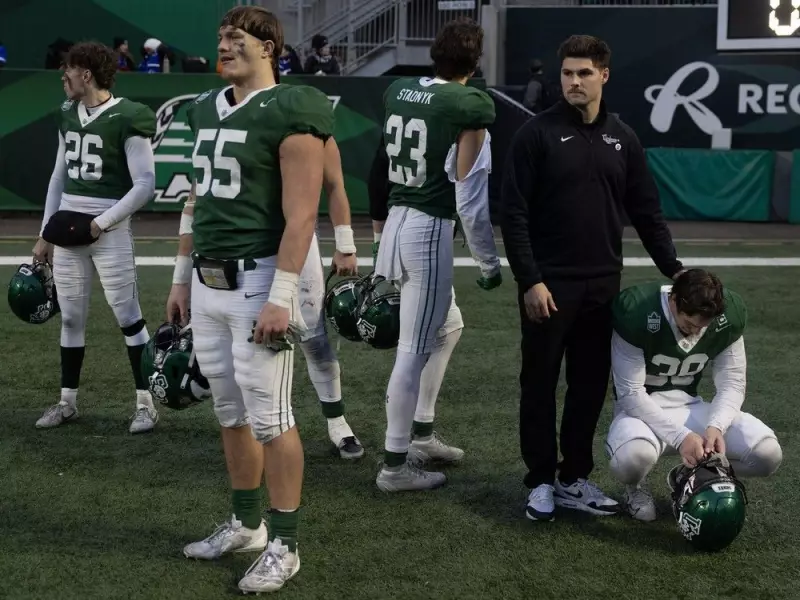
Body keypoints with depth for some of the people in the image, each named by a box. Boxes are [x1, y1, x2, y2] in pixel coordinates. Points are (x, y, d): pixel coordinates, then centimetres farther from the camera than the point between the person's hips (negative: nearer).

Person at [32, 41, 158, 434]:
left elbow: (145, 186, -13)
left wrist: (100, 224, -15)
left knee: (128, 316, -2)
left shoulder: (126, 119, -11)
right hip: (68, 227, 7)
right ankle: (67, 402, 20)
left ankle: (145, 403, 6)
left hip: (108, 230, -7)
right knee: (70, 317, 11)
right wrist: (44, 235, 17)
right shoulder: (67, 115, 11)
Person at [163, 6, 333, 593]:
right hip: (207, 282, 8)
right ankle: (246, 524, 31)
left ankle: (284, 545, 10)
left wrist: (280, 297, -20)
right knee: (232, 413, 16)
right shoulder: (206, 109, 14)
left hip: (256, 280, -8)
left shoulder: (290, 112, -11)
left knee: (270, 417, -1)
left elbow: (300, 215, -16)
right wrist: (182, 275, 21)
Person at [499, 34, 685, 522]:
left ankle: (575, 479, 21)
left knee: (591, 386, 9)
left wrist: (674, 269, 3)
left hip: (603, 286, 4)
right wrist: (529, 280, -15)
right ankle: (542, 481, 16)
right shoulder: (537, 134, -6)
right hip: (548, 286, -4)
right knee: (540, 385, 5)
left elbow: (646, 211, 12)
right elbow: (513, 213, -9)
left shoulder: (622, 138, 8)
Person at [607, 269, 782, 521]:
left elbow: (732, 382, -5)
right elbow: (630, 394, -23)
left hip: (690, 406, 4)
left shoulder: (730, 313, -12)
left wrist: (715, 426, -26)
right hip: (641, 408, -4)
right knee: (633, 456, -40)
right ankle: (635, 488, 1)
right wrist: (680, 437, -33)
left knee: (767, 453, -18)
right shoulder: (636, 312, -25)